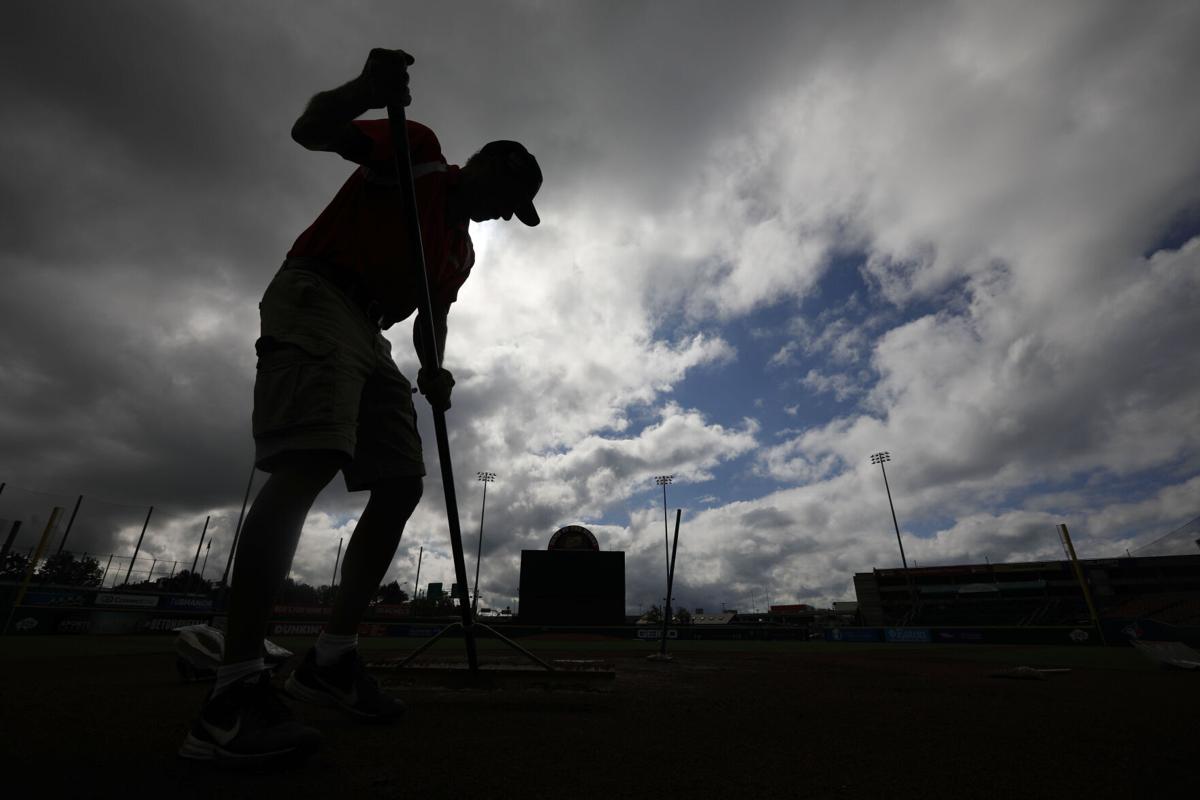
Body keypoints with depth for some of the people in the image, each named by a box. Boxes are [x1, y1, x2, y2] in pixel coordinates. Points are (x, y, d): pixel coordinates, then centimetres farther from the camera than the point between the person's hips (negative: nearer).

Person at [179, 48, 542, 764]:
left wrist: (433, 369, 2)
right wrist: (364, 92, -24)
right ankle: (235, 691, -21)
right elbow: (310, 130, -5)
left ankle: (334, 656, 4)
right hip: (314, 297, -8)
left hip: (369, 335, 9)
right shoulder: (418, 149, 6)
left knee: (402, 485, -3)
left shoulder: (462, 251, 23)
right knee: (310, 462, -26)